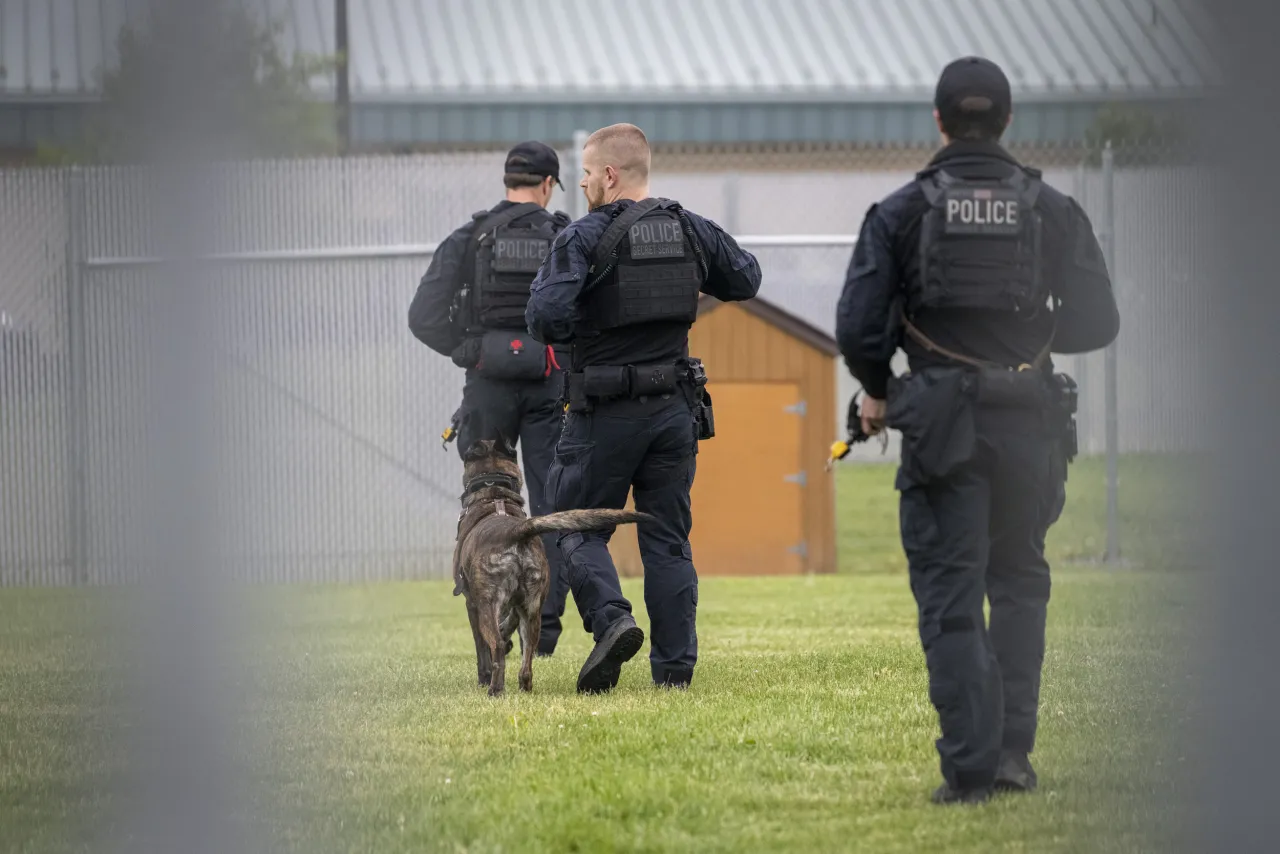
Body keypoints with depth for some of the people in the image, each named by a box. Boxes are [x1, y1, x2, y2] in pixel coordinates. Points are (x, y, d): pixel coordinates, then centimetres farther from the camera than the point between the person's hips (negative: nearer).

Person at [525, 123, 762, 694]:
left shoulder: (584, 238, -11)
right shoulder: (691, 230, 5)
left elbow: (547, 319, -20)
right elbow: (746, 279, 19)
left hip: (605, 410, -5)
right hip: (675, 406, 5)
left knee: (579, 528, 8)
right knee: (668, 539, 9)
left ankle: (611, 619, -15)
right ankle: (675, 666, 7)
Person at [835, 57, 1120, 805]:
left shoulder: (904, 212, -3)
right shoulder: (1052, 210, 1)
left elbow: (859, 326, -6)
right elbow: (1096, 321, 2)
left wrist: (878, 393, 14)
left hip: (941, 426, -2)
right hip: (1030, 424, 2)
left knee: (950, 597, 0)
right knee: (1019, 584, 18)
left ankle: (971, 766, -6)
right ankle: (1012, 750, 12)